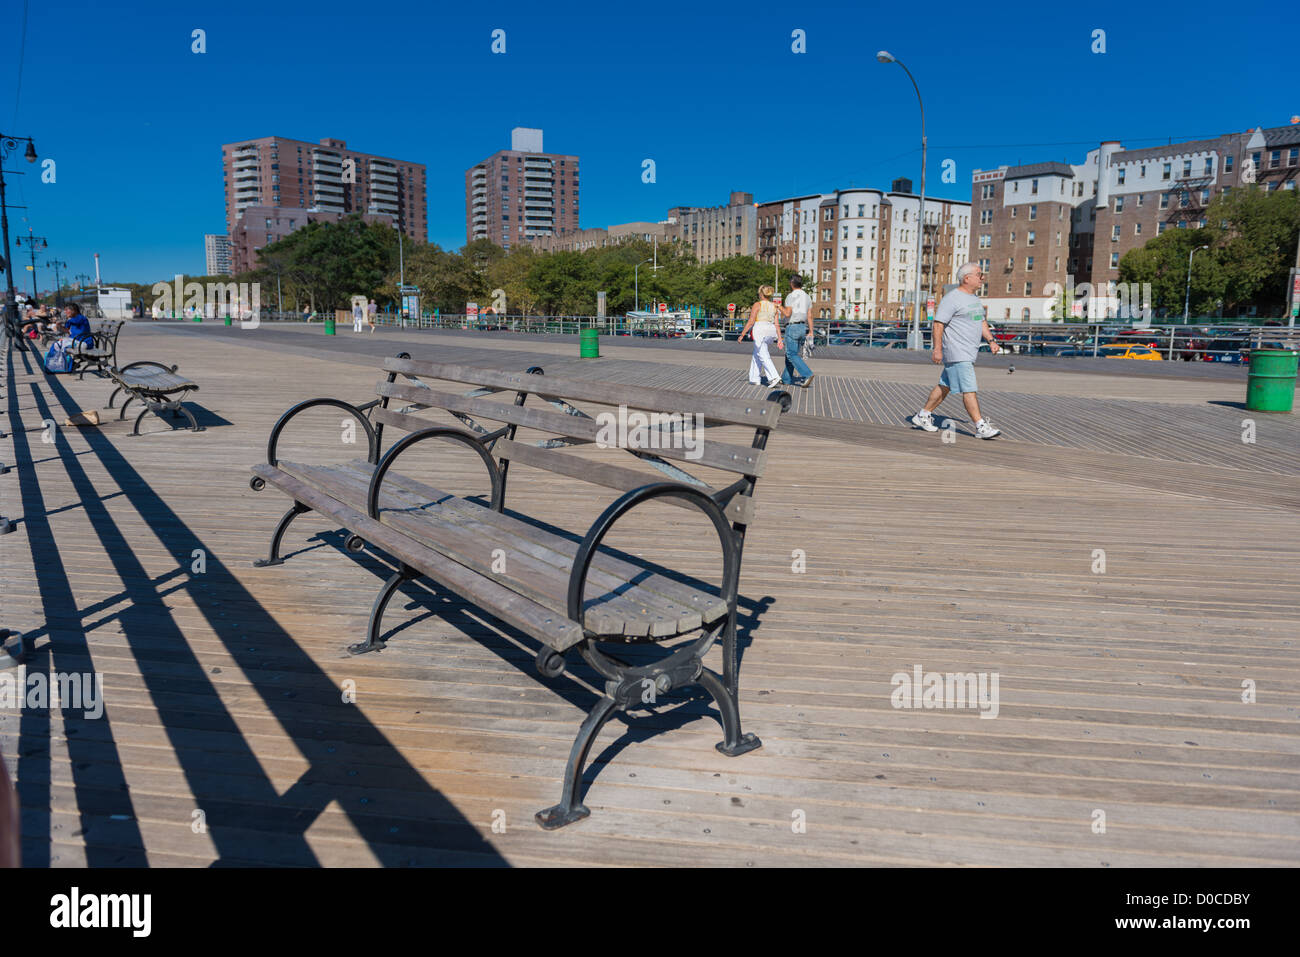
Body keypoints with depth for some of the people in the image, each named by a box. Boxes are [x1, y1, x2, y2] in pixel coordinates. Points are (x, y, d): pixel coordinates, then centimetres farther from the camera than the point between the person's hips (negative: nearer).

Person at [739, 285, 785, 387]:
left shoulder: (757, 305, -5)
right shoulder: (774, 306, 12)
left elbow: (751, 322, -9)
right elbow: (777, 324, 7)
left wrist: (742, 334, -4)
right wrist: (779, 338, 6)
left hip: (760, 331, -7)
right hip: (771, 331, 7)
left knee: (764, 356, -9)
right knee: (756, 354, 19)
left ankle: (774, 377, -25)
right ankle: (754, 378, 19)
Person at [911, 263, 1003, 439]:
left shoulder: (975, 298, 18)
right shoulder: (952, 299, -13)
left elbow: (982, 322, 27)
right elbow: (938, 324, -17)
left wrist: (991, 340, 15)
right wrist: (937, 349, -21)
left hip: (969, 352, 10)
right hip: (957, 353, -10)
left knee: (945, 386, 14)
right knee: (969, 390, -9)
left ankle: (922, 416, 23)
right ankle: (981, 427, -8)